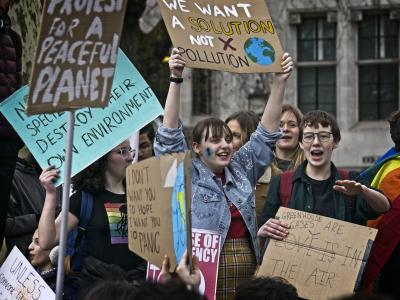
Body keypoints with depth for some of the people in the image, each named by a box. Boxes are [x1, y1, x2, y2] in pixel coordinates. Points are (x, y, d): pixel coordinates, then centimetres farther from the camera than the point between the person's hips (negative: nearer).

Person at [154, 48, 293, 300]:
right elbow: (169, 135, -8)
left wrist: (280, 82, 6)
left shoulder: (241, 171, 13)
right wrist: (176, 80, -15)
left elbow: (267, 133, 13)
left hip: (247, 278, 5)